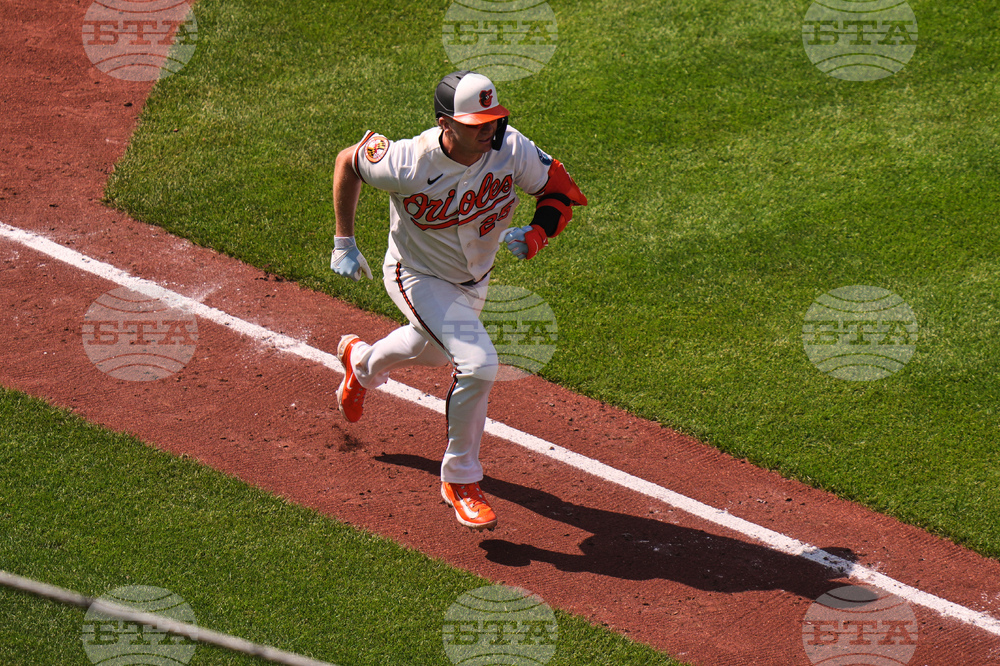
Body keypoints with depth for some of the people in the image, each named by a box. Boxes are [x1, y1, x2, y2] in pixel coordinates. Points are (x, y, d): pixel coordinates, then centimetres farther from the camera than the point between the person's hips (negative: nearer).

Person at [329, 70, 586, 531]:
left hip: (473, 281, 6)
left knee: (435, 349, 31)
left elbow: (560, 192, -12)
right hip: (419, 279, -6)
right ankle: (460, 480, -2)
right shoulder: (408, 163, -35)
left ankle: (362, 360, 65)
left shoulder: (512, 149, -27)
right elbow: (348, 163, -15)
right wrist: (344, 244, -11)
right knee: (478, 364, -23)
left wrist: (536, 235, -32)